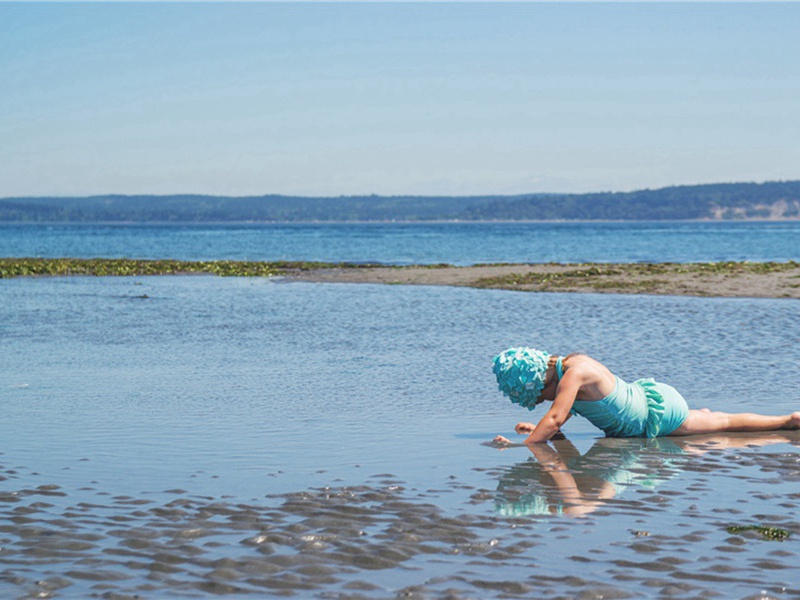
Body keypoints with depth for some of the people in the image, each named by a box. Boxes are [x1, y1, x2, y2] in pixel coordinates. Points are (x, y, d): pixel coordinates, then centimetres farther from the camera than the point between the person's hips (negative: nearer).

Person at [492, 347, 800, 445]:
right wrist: (538, 429, -6)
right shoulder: (566, 365, -2)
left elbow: (555, 419, -39)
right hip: (646, 396, 7)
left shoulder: (573, 374, -30)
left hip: (660, 412, -7)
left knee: (725, 423, 13)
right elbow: (565, 412, 9)